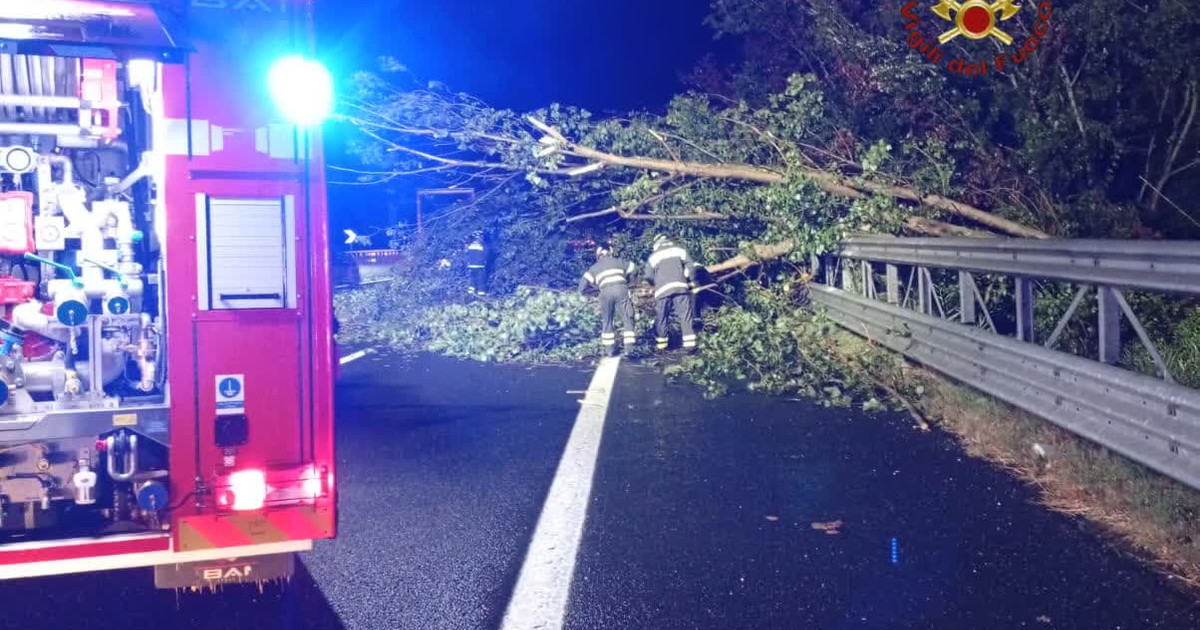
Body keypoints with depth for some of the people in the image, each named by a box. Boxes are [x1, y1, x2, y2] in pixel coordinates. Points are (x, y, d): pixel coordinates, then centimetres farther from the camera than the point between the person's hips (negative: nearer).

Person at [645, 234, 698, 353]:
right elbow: (691, 266, 6)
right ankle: (689, 345, -5)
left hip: (662, 290, 0)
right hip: (680, 287, 0)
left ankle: (660, 345, 14)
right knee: (686, 317, 1)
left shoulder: (654, 256, 13)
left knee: (661, 318, 10)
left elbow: (649, 277, 9)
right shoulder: (679, 250, 14)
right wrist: (689, 281, 19)